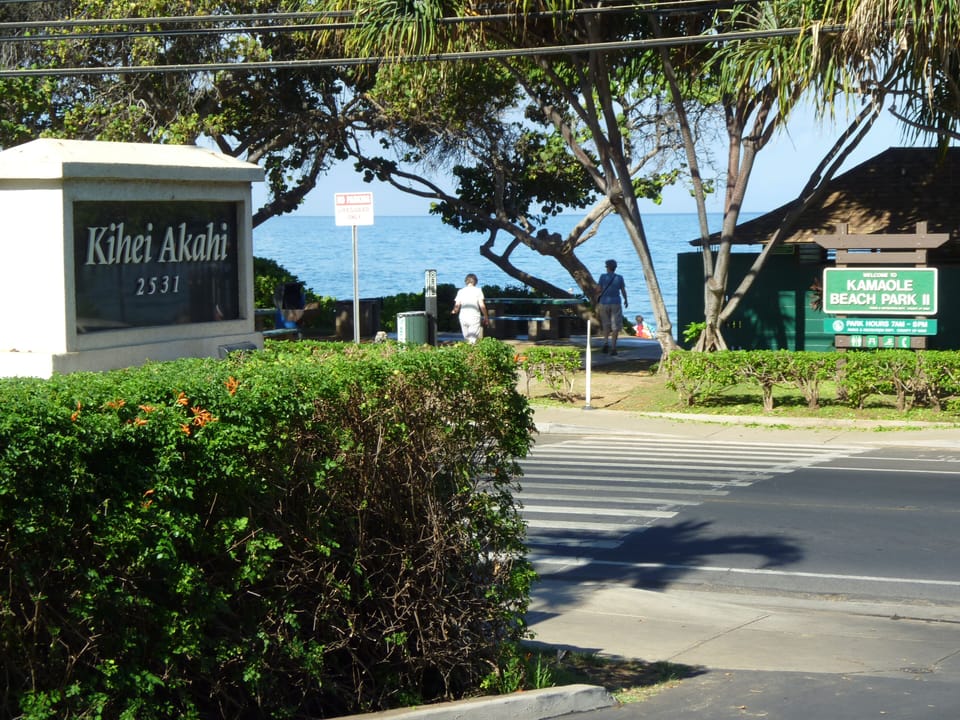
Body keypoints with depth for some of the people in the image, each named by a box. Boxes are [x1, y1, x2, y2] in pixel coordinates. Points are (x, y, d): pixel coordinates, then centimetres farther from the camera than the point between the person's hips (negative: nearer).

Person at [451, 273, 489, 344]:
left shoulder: (461, 291, 6)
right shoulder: (477, 290, -2)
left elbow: (457, 305, 1)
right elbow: (482, 305, -5)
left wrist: (454, 311, 23)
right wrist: (486, 317, 7)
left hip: (463, 317, 3)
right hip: (474, 317, -3)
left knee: (467, 339, 14)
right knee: (473, 339, -6)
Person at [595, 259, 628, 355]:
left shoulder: (603, 277, -5)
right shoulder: (619, 278, -2)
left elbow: (599, 290, -6)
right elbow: (623, 291, 4)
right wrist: (626, 300, 21)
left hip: (604, 303, 0)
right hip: (616, 303, 0)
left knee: (606, 324, 17)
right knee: (615, 326, 3)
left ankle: (606, 342, -1)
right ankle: (613, 347, -4)